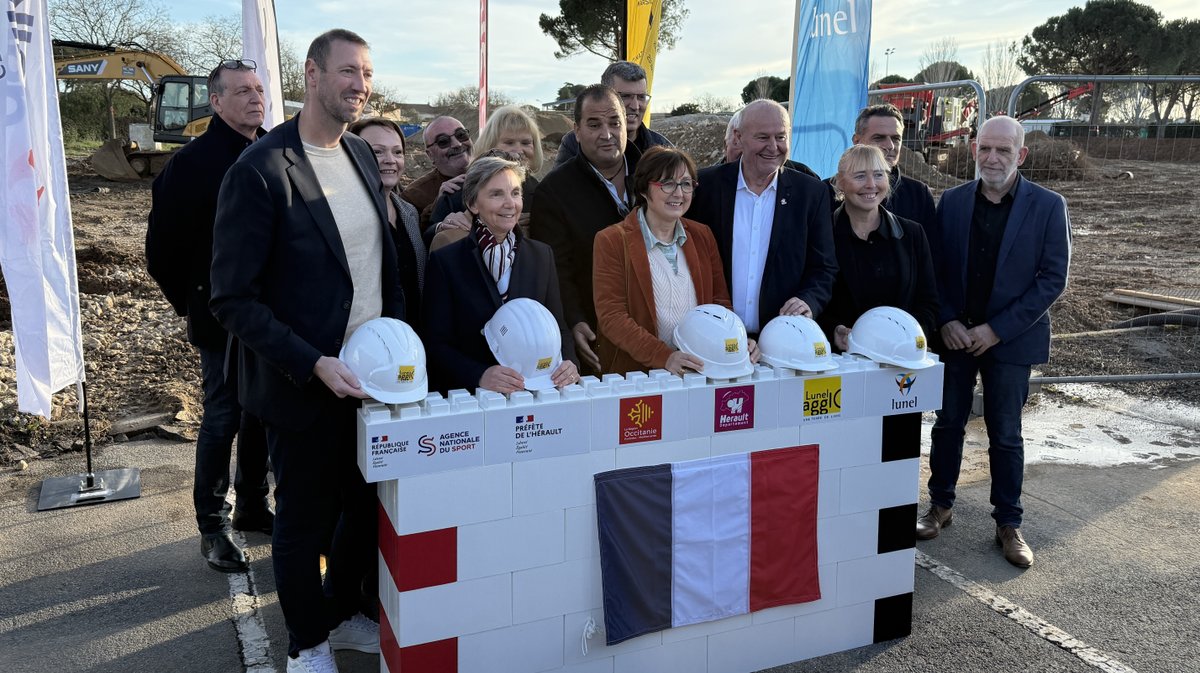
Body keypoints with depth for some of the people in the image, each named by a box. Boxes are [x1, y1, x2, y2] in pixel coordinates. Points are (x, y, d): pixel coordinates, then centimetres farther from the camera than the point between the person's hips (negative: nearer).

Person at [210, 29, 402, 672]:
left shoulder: (361, 154, 5)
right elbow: (232, 298, -17)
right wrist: (314, 364, -22)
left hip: (371, 374, 6)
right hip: (304, 386, -6)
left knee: (367, 506, 18)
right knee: (304, 523, 12)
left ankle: (343, 613, 42)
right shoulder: (260, 170, -17)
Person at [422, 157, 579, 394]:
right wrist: (480, 376, -20)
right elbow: (436, 344, -3)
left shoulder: (542, 255, 11)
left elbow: (558, 327, 12)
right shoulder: (446, 261, 1)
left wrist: (567, 363, -9)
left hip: (536, 394, 2)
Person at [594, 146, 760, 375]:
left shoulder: (702, 236, 15)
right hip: (635, 374, -4)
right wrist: (664, 357, -19)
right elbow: (611, 316, -7)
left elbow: (719, 302, 16)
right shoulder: (612, 241, -1)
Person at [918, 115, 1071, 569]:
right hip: (954, 335, 2)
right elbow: (935, 267, 3)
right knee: (948, 424, 12)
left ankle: (1008, 524, 20)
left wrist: (996, 329, -14)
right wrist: (947, 321, -10)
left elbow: (1053, 278, -9)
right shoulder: (952, 201, 0)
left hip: (1010, 340, -2)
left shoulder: (1048, 207, -6)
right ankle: (940, 505, 27)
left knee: (1005, 434, 6)